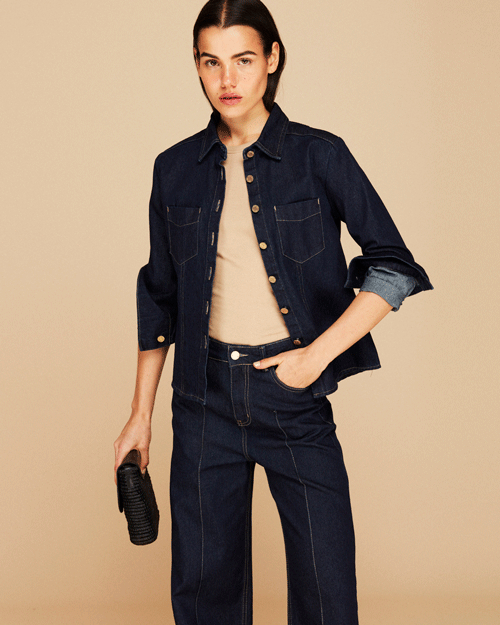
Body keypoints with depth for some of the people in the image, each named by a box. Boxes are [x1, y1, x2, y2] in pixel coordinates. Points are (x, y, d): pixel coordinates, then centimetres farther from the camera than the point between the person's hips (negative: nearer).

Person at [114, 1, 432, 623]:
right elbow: (160, 296, 13)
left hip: (293, 390, -2)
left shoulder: (319, 156, -2)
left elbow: (395, 268, -3)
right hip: (206, 394, 3)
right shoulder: (176, 169, 7)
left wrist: (318, 354, -11)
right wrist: (140, 414, 12)